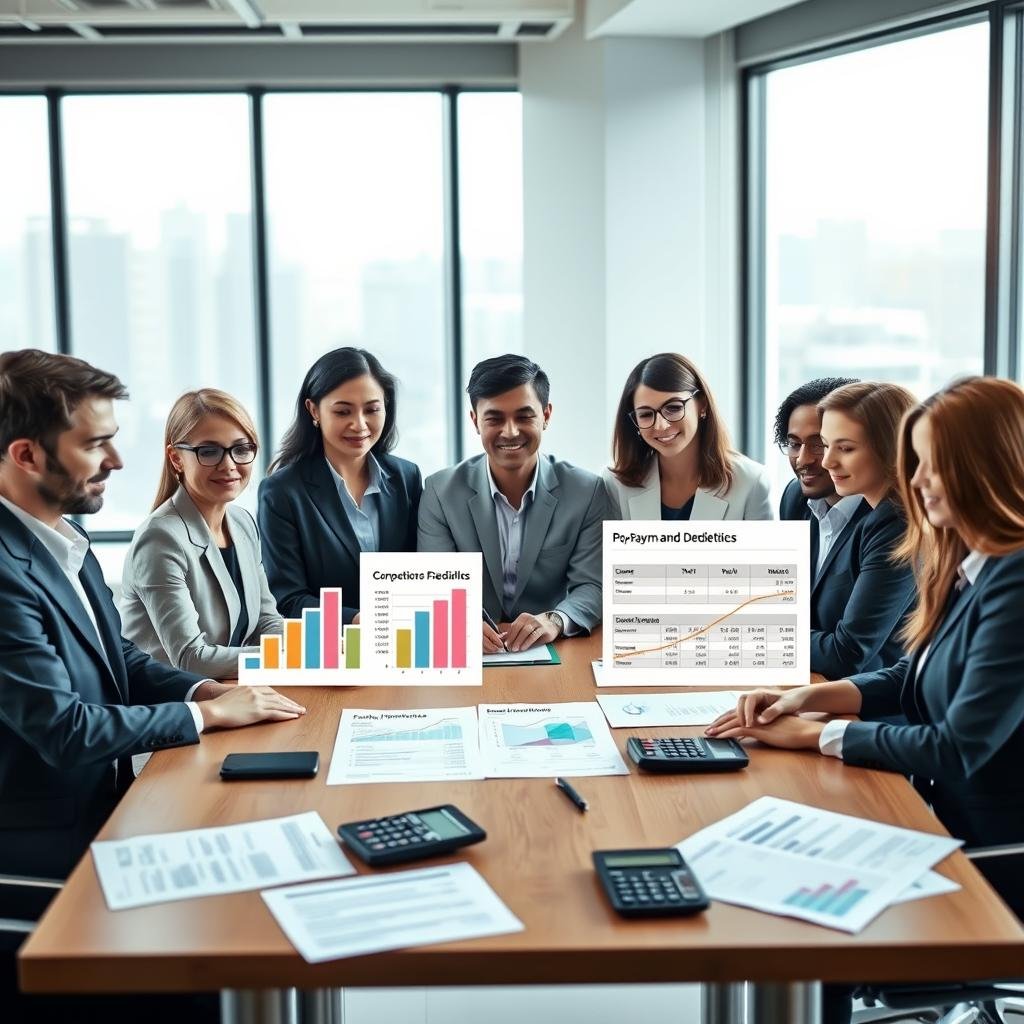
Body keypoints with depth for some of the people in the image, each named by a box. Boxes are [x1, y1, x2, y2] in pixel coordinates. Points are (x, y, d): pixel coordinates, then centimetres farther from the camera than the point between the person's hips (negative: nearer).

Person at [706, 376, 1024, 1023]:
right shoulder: (965, 563, 6)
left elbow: (958, 751, -24)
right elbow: (913, 679, 17)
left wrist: (814, 735, -13)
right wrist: (808, 698, 1)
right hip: (948, 825, 8)